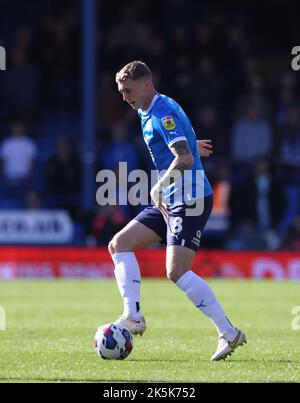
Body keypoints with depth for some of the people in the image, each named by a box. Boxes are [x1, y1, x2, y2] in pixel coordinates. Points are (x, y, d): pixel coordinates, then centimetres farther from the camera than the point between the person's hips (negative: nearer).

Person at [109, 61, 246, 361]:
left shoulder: (164, 113, -16)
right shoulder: (148, 112, 15)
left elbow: (185, 160, -27)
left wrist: (159, 187, -30)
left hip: (190, 199, -10)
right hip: (170, 201, 10)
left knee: (176, 272, -19)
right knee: (119, 245, 5)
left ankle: (229, 333, -15)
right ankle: (133, 317, -2)